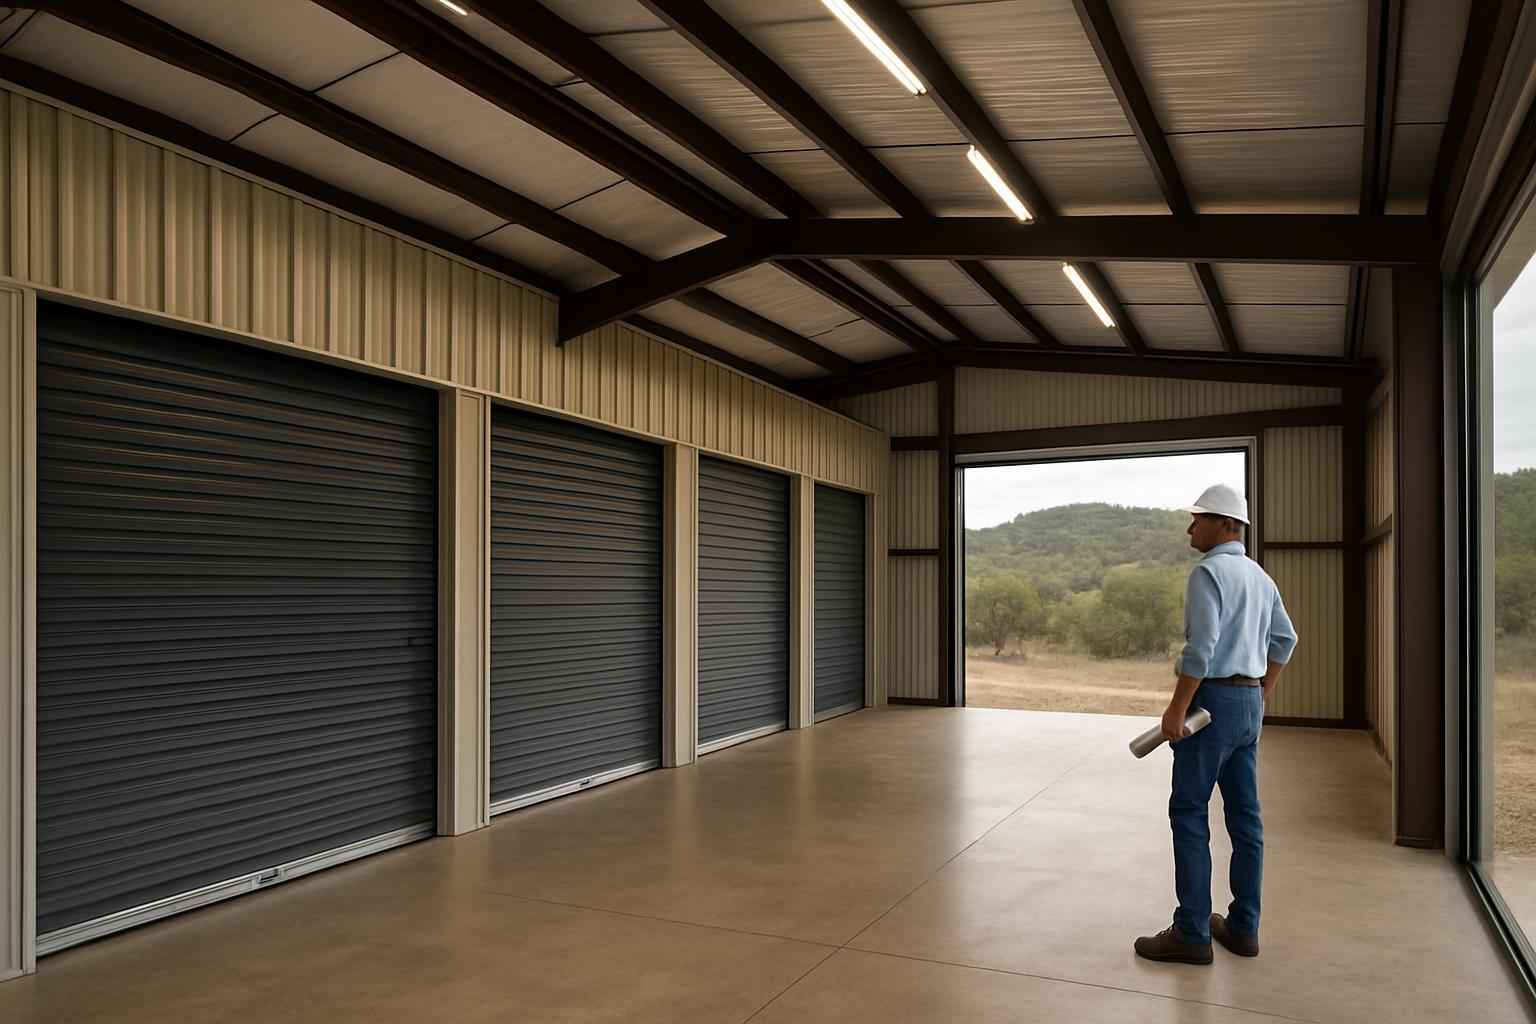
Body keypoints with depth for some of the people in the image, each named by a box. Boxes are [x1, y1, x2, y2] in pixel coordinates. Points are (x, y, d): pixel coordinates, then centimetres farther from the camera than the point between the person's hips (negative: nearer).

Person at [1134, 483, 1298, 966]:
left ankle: (1191, 933, -1)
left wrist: (1177, 708, -19)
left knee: (1189, 814, -4)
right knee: (1245, 816, 11)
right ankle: (1243, 926, 18)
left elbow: (1201, 648, -23)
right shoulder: (1259, 576, 14)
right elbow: (1284, 639, 20)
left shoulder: (1208, 572, -15)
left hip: (1213, 699, -9)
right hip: (1249, 701, 9)